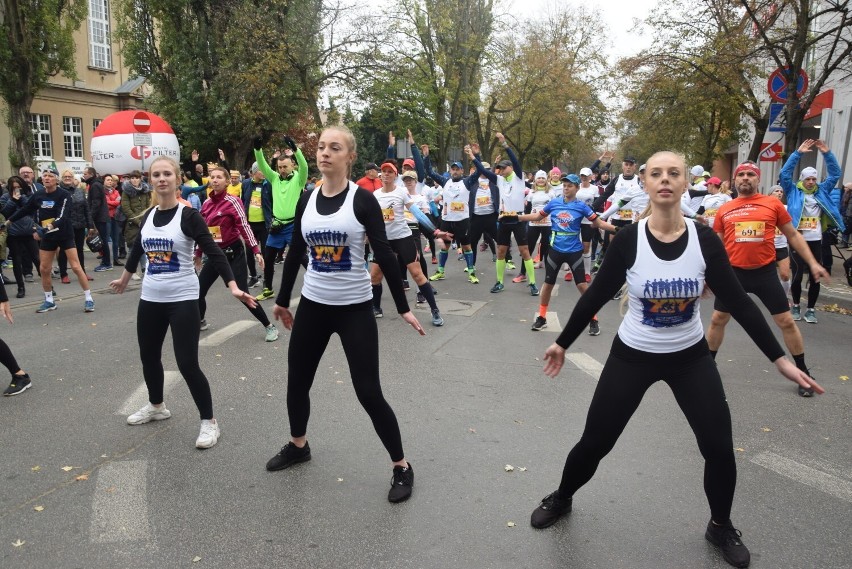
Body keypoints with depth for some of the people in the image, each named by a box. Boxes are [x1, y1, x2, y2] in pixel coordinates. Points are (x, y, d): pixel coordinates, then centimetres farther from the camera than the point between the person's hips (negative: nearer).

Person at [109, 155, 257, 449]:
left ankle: (209, 422, 7)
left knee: (187, 363, -7)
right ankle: (156, 406, 42)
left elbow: (214, 252, -16)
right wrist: (124, 279, 37)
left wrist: (233, 286, -27)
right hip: (150, 298, 6)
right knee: (149, 357, 17)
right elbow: (137, 249, 23)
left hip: (182, 300, -6)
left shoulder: (188, 216, -11)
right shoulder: (147, 217, 6)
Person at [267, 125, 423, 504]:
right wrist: (282, 300, 18)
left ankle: (402, 467, 14)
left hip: (354, 308, -5)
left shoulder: (363, 200, -9)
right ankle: (298, 446, 43)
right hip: (312, 306, 5)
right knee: (297, 381, 15)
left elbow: (384, 256, -9)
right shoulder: (306, 200, 4)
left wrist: (402, 307, -11)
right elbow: (294, 254, 12)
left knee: (368, 391, -4)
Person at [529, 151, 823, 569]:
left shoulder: (705, 240, -11)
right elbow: (596, 296, -5)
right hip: (632, 357, -1)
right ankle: (561, 499, 33)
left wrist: (780, 359, -7)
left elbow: (738, 302, -5)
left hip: (690, 357, 2)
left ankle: (720, 526, 31)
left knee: (719, 446, 1)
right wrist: (563, 343, 2)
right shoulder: (627, 240, -16)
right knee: (594, 442, 3)